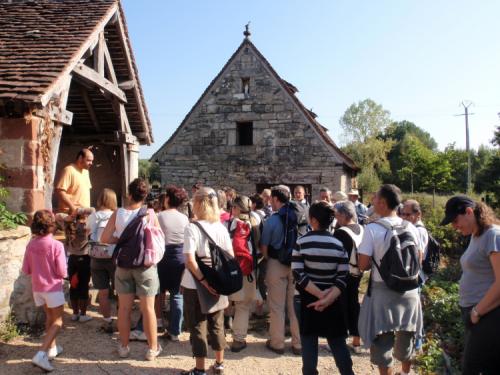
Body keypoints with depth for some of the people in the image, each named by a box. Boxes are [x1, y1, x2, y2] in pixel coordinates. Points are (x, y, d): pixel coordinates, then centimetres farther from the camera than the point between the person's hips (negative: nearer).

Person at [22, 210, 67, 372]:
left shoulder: (31, 245, -6)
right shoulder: (56, 245, -19)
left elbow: (26, 270, 2)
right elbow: (62, 272, -17)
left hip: (37, 288, 5)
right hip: (53, 288, -5)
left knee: (49, 316, 24)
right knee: (57, 321, 4)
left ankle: (52, 348, 33)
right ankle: (41, 354, -9)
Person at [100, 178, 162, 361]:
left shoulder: (118, 213, -7)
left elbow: (104, 239, -6)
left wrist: (120, 240, 9)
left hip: (123, 265, 2)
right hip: (145, 265, -2)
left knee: (124, 308, 13)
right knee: (148, 308, 7)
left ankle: (124, 347, 26)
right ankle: (153, 348, 16)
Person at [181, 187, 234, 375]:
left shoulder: (192, 228, -14)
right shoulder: (221, 227, 0)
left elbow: (190, 260, -23)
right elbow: (231, 257, -1)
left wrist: (203, 280, -17)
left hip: (195, 284, -4)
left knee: (198, 326, 9)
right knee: (217, 324, 18)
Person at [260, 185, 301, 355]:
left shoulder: (272, 220, -12)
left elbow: (264, 247, -7)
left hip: (276, 265, -3)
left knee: (277, 307, 9)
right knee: (295, 305, 13)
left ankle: (277, 343, 19)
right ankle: (298, 344, 20)